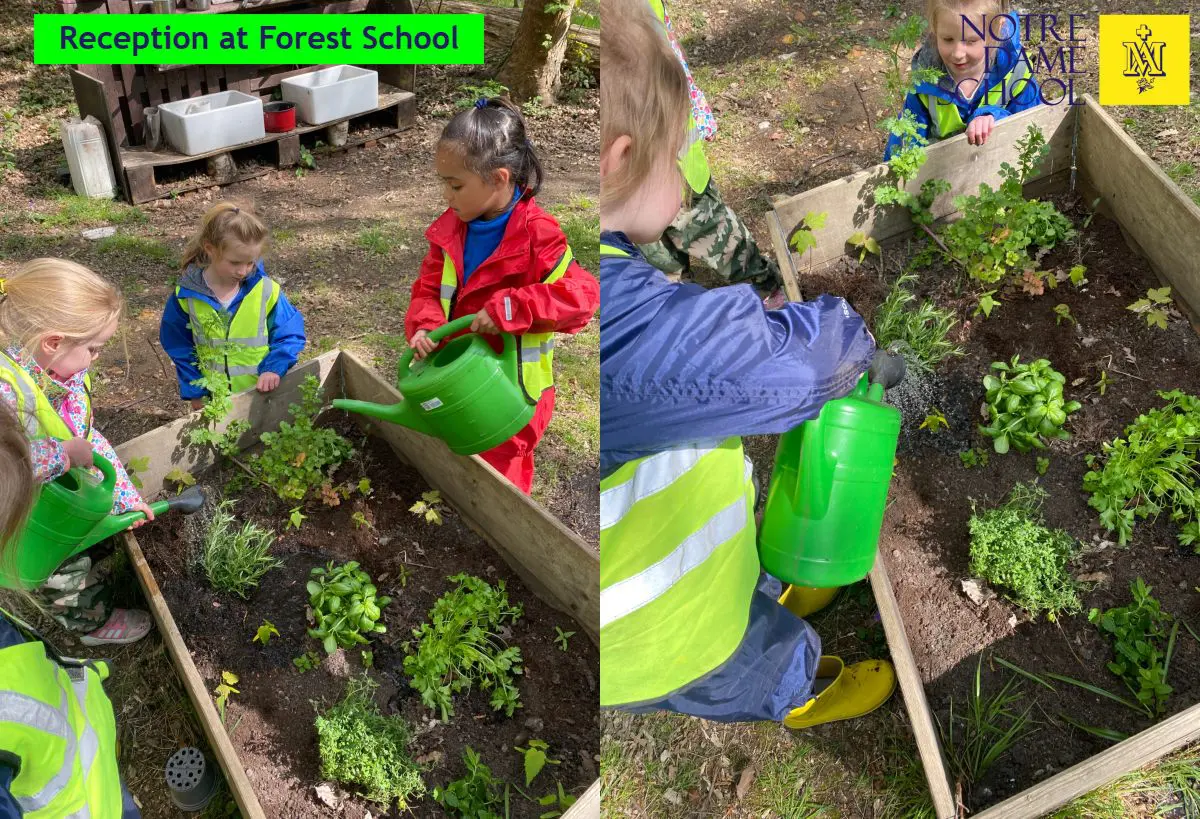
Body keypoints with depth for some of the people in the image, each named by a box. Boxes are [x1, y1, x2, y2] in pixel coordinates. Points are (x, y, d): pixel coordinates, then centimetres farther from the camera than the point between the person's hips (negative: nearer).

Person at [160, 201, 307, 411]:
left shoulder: (265, 291, -15)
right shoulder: (186, 296, -11)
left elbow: (289, 335, -7)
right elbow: (180, 348, 0)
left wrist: (274, 369, -22)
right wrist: (195, 392, -1)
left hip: (262, 392, -1)